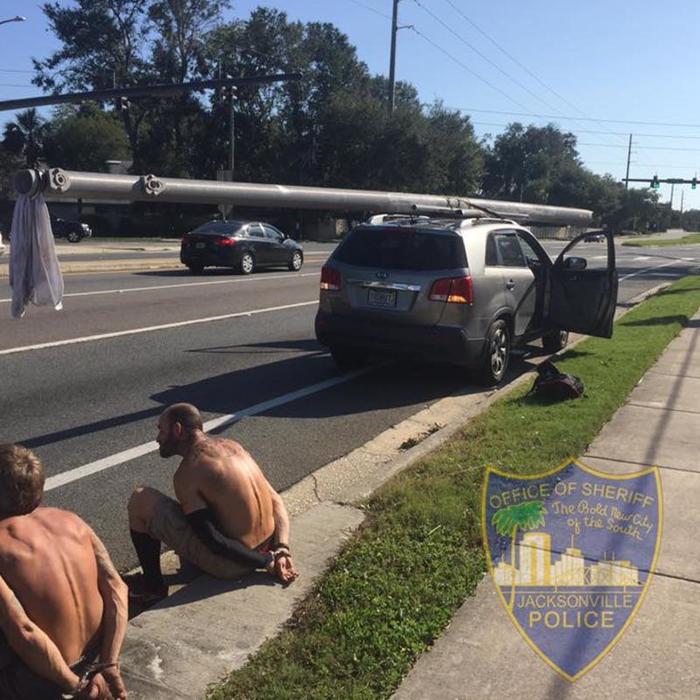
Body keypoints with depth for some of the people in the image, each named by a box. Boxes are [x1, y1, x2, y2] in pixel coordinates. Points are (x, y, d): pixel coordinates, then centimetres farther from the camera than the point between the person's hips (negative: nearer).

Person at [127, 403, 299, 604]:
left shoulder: (187, 472, -17)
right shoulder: (232, 446, 7)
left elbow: (214, 542, -22)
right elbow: (275, 500, 5)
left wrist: (268, 562, -14)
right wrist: (282, 550, -5)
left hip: (230, 564, -8)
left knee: (140, 500, -1)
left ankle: (153, 586, 11)